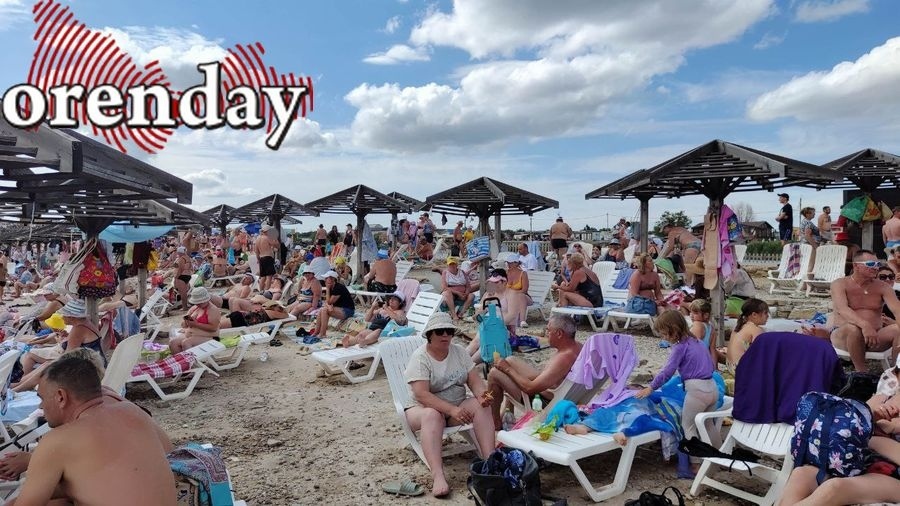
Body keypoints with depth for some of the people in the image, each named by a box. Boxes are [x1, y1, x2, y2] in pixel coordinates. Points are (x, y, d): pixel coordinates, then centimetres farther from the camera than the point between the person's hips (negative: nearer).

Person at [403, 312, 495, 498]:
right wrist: (452, 410, -34)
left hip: (457, 406, 5)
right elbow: (421, 394, -25)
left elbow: (475, 380, -2)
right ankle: (438, 476, -50)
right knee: (432, 416, -38)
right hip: (424, 408, -5)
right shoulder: (420, 357, -15)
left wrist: (482, 394, -26)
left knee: (481, 406, -23)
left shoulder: (459, 351, 1)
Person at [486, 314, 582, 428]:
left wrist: (508, 369, -17)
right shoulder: (577, 346, -8)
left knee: (494, 373, -7)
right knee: (510, 360, 17)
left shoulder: (564, 358, -35)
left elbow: (531, 388, -32)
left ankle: (496, 425, 8)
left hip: (544, 401, -9)